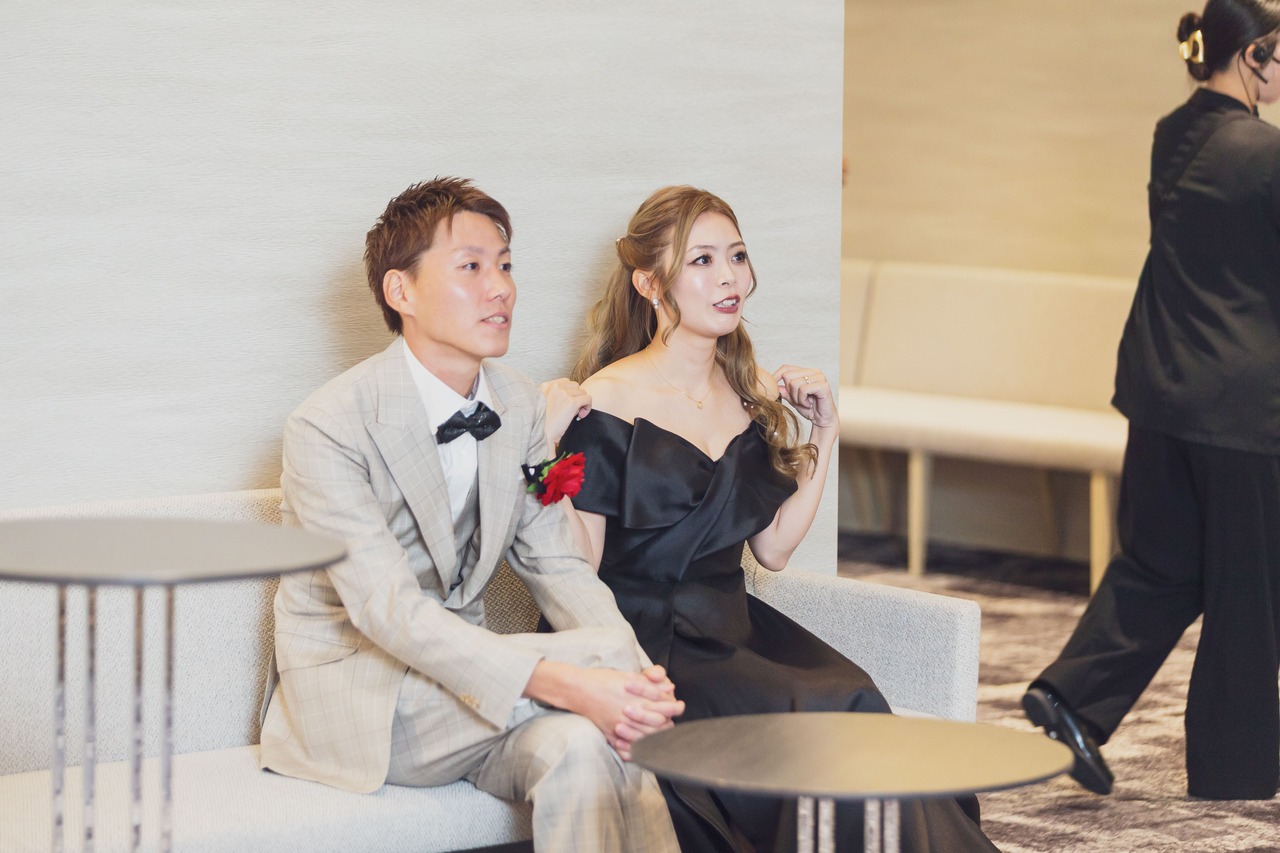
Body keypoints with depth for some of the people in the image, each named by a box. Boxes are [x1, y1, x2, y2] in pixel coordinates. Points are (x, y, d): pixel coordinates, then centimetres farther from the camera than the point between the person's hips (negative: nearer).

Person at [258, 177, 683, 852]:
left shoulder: (519, 406, 5)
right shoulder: (328, 427, -18)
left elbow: (553, 565, 4)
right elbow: (388, 609, -27)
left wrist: (635, 678, -18)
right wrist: (560, 682, -39)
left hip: (455, 672, 6)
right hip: (353, 692, -6)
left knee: (582, 747, -28)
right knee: (604, 650, -26)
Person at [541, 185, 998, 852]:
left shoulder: (752, 396, 13)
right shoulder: (607, 401, -7)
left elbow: (773, 548, 13)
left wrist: (823, 435, 11)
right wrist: (546, 452, -22)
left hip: (733, 632, 6)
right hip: (642, 642, -6)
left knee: (855, 699, -24)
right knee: (830, 716, -27)